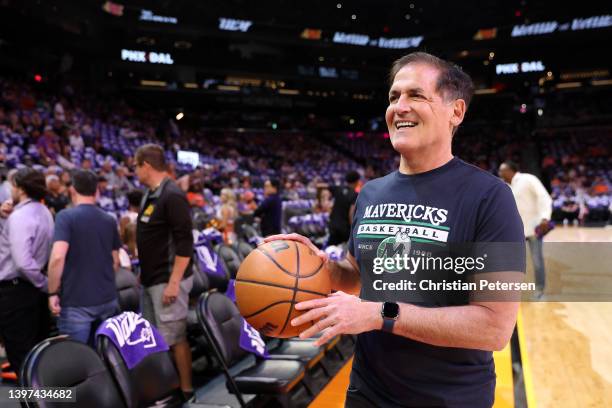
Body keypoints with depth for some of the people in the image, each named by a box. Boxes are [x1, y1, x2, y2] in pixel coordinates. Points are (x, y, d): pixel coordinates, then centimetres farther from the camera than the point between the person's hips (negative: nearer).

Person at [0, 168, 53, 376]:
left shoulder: (20, 216, -19)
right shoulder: (43, 212, 9)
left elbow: (22, 261, -28)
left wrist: (45, 285, -16)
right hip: (34, 287, 9)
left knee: (20, 354, 0)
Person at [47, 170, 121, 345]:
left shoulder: (66, 216, -9)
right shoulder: (110, 221, 8)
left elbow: (57, 257, -21)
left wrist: (53, 293, -11)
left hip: (76, 302, -5)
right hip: (108, 299, 5)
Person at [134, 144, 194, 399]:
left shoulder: (172, 196, -18)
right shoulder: (150, 194, 12)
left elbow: (185, 243, -22)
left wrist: (173, 282, -23)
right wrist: (144, 272, 19)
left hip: (168, 281, -10)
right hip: (151, 280, 10)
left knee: (174, 337, -2)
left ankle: (185, 390, 11)